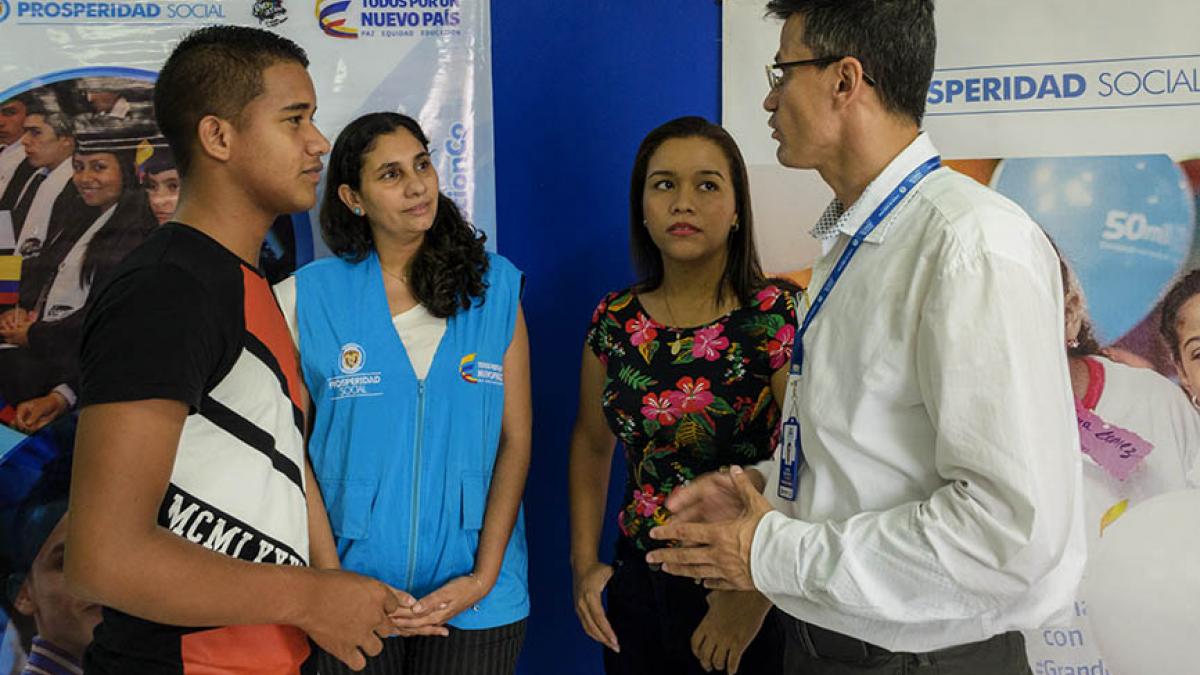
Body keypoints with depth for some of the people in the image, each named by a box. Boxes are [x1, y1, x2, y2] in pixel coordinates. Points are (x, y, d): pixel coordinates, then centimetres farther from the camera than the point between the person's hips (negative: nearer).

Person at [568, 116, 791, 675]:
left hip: (747, 603, -4)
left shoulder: (779, 316, -13)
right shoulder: (614, 320, 0)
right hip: (638, 586, 4)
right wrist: (585, 563, 6)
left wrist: (757, 597, -19)